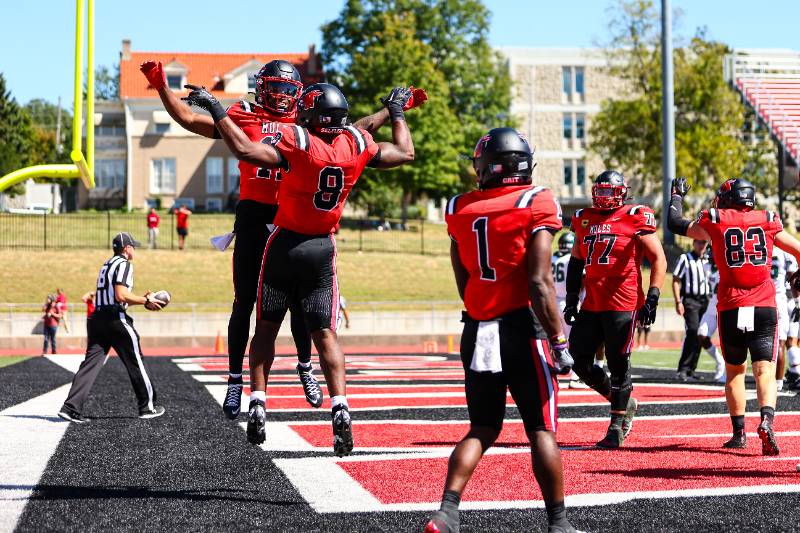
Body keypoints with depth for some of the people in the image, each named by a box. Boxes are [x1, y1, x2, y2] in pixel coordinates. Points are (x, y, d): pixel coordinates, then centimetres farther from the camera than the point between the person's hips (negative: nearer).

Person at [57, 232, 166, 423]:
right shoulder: (124, 264, -6)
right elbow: (121, 295, -17)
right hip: (116, 319, -8)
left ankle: (71, 407, -12)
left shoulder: (107, 265, 23)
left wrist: (142, 299, 20)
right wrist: (146, 301, -8)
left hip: (97, 319, 8)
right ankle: (147, 407, 12)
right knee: (135, 362, 4)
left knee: (91, 362, 0)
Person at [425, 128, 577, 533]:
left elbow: (463, 283, 12)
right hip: (521, 328, -5)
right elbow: (539, 282, -14)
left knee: (483, 428, 13)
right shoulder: (535, 204, -8)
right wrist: (559, 342, -11)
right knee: (541, 430, 5)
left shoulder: (461, 209, 7)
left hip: (476, 331, 5)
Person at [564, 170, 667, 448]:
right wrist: (571, 299, 17)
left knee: (618, 365, -3)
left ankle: (617, 428, 7)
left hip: (623, 303, -7)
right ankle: (625, 402, 24)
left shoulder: (635, 219, -4)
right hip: (592, 304, 7)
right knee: (579, 361, 5)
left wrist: (652, 298, -12)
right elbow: (576, 262, 23)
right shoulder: (585, 220, 14)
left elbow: (659, 260, -3)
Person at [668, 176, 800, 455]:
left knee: (734, 371, 17)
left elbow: (675, 224, 19)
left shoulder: (715, 221, 5)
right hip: (764, 307, 0)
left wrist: (677, 195, 36)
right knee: (764, 371, -3)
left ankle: (739, 432, 16)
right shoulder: (767, 221, 9)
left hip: (731, 308, 0)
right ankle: (767, 419, -28)